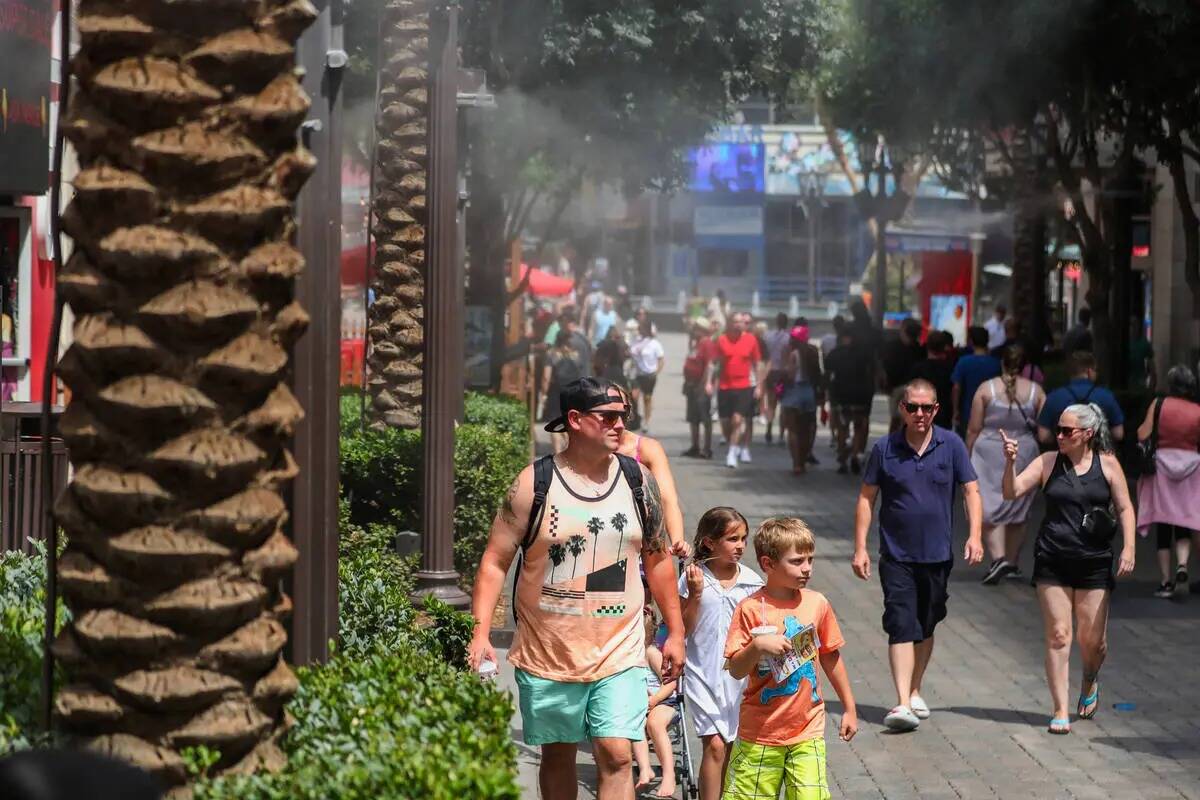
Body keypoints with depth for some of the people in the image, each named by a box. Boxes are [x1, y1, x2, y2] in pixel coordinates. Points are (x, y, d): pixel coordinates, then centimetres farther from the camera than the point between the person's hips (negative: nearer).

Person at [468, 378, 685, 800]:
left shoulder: (639, 481, 3)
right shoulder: (534, 483, -6)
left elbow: (658, 560, 12)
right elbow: (495, 562, -5)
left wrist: (675, 632, 12)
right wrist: (481, 633, -14)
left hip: (619, 654, 1)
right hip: (548, 654, -1)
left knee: (616, 756, -9)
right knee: (558, 755, 12)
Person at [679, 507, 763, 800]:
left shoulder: (752, 581, 2)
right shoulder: (693, 578, -5)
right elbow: (684, 630, -4)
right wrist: (695, 594, -14)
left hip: (739, 673, 3)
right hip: (703, 671, -3)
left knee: (725, 744, 9)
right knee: (714, 745, -11)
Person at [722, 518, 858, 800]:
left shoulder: (817, 604, 1)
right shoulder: (751, 609, -9)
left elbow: (831, 658, 14)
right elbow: (735, 670, -9)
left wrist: (849, 708, 18)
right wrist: (758, 645, -27)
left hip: (807, 730, 2)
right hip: (760, 732, -2)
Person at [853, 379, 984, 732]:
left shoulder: (951, 445, 0)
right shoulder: (885, 448, -2)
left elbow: (971, 491, 1)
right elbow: (866, 498, 3)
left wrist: (974, 536, -13)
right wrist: (860, 547, -3)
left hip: (937, 555, 2)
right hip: (896, 556, -2)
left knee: (926, 628, 14)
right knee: (901, 626, -12)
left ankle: (915, 692, 31)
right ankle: (903, 704, -18)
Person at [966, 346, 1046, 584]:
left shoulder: (986, 389, -4)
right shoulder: (1035, 391, 0)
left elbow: (973, 430, -3)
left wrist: (968, 456, 7)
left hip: (989, 452, -2)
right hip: (1023, 453, 2)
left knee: (990, 510, -3)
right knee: (1018, 512, 14)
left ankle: (998, 558, -20)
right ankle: (1013, 563, 21)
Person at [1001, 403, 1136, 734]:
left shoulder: (1107, 464, 3)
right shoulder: (1048, 462, 2)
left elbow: (1125, 508, 5)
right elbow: (1012, 492, -4)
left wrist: (1128, 548, -5)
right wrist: (1010, 462, -20)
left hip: (1094, 563, 0)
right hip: (1053, 561, 0)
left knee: (1092, 639, 3)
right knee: (1058, 635, -4)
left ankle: (1089, 684, 36)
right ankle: (1061, 710, 1)